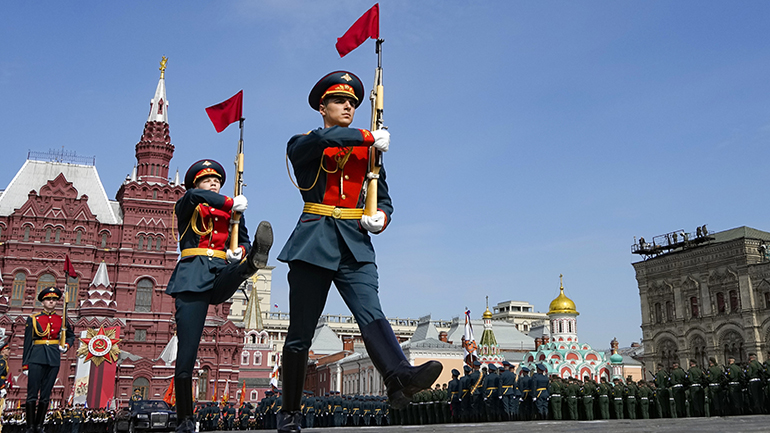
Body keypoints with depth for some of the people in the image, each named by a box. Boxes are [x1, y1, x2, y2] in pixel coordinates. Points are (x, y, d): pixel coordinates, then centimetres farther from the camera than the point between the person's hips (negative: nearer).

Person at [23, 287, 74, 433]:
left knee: (46, 394, 5)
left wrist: (66, 346, 1)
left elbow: (71, 336, 23)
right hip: (36, 359, -2)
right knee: (32, 393, -3)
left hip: (54, 360, 2)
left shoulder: (62, 320, 10)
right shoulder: (33, 319, 4)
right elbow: (27, 343, 3)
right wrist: (25, 364, -1)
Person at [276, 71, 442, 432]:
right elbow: (323, 139, -18)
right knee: (300, 332, 2)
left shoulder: (367, 151, 19)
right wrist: (371, 137, -11)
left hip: (355, 245, 2)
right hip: (314, 243, -2)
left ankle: (399, 377, -44)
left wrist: (380, 218, -6)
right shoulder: (301, 146, 8)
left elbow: (384, 199, 17)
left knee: (370, 312, -21)